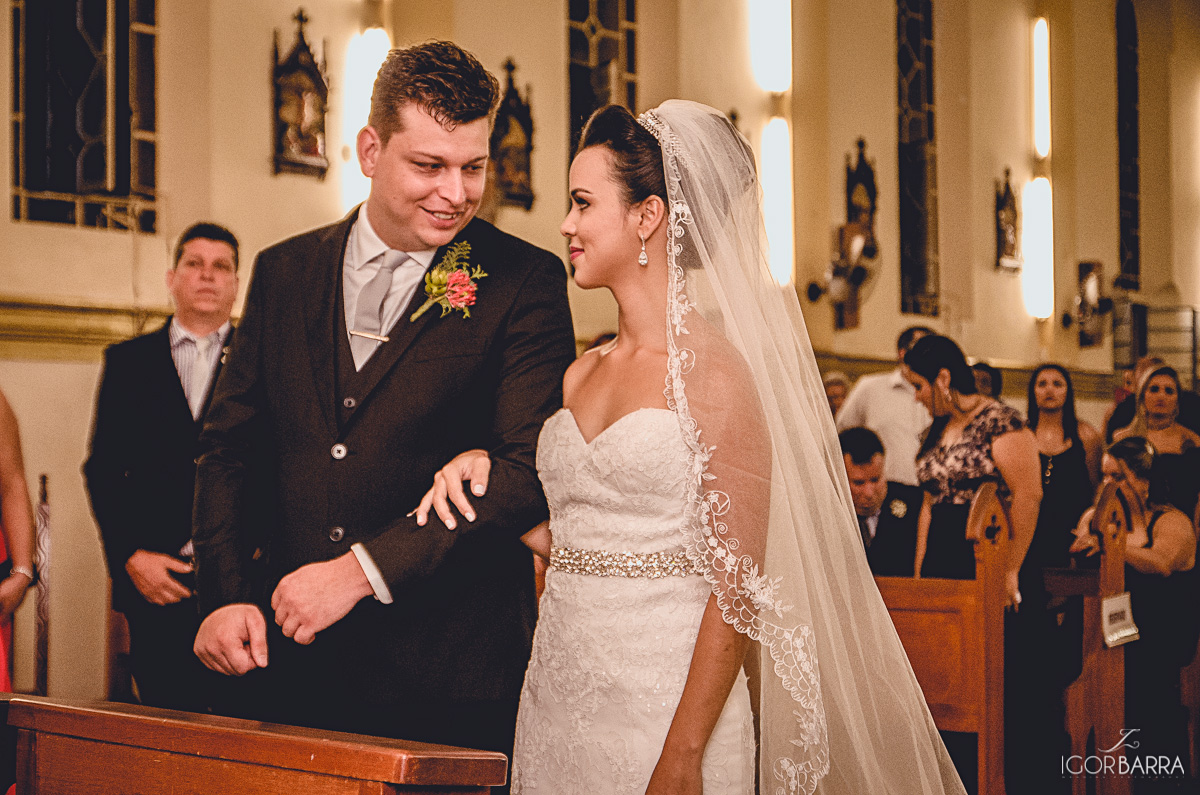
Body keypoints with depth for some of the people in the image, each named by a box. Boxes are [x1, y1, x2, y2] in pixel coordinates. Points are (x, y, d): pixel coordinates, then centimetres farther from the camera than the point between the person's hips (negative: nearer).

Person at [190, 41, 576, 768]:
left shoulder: (525, 282, -5)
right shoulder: (284, 272, 8)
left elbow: (536, 468, -14)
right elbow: (232, 446, 11)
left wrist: (365, 568, -19)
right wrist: (225, 594, -4)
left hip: (453, 671, -3)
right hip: (299, 661, 4)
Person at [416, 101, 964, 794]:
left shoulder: (715, 371, -10)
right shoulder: (581, 374, 10)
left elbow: (737, 583, -14)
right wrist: (487, 480, 0)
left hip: (663, 705, -6)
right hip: (556, 699, 6)